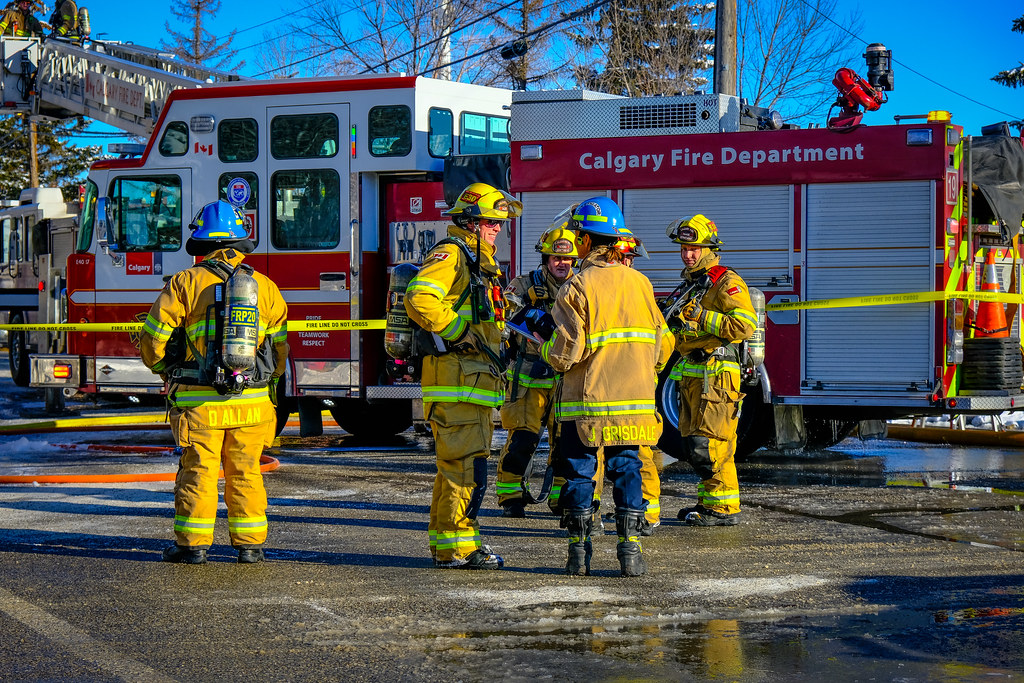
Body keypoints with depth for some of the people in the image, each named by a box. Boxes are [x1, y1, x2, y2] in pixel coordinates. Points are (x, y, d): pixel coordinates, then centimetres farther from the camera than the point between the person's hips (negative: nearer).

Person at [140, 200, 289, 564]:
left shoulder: (185, 283, -4)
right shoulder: (265, 287, 6)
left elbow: (154, 339, -3)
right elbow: (279, 346, 14)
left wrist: (165, 369, 17)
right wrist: (267, 381, 30)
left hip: (200, 400, -2)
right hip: (252, 403, 3)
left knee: (197, 470, 5)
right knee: (245, 471, 11)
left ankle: (193, 544, 9)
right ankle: (249, 544, 12)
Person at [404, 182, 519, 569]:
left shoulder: (479, 263, 22)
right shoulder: (451, 255, -10)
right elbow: (419, 298, -27)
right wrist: (458, 332, -21)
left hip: (475, 382, 10)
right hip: (456, 379, -10)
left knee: (457, 466, 13)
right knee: (466, 465, -11)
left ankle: (446, 544, 18)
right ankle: (456, 547, -8)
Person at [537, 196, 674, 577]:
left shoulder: (578, 288, -10)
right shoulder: (640, 283, 6)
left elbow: (564, 355, -12)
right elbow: (663, 344, 11)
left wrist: (542, 342, 8)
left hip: (586, 402, -4)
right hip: (634, 400, 4)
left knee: (579, 472, 5)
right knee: (626, 469, 8)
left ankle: (579, 553, 7)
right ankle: (630, 550, 1)